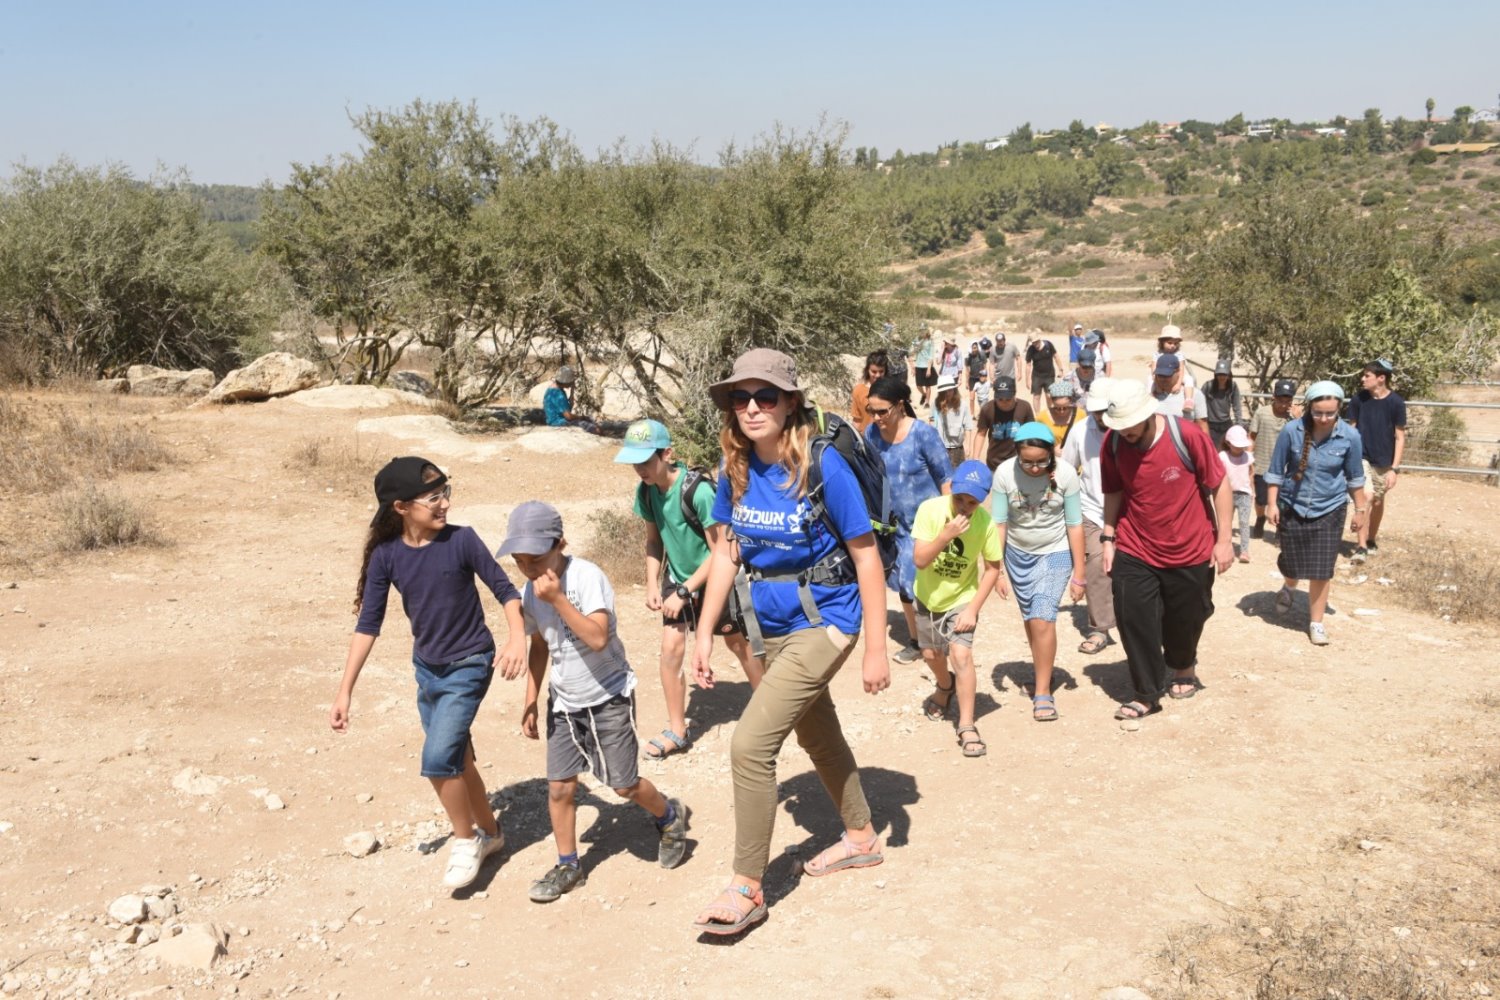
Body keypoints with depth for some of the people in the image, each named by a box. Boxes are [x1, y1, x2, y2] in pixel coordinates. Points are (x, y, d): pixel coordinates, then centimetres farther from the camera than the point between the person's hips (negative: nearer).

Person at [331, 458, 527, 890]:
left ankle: (466, 839, 9)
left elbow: (505, 590, -10)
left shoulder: (461, 540, -18)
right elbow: (368, 624, -5)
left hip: (469, 667, -4)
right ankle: (489, 832, 38)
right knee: (457, 760, 16)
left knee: (438, 759, -16)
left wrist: (516, 639, -28)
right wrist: (345, 691, -6)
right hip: (426, 670, 4)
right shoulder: (386, 555, -9)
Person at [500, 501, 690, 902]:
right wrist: (530, 701, 13)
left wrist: (558, 599, -34)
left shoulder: (587, 576, -22)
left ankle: (669, 816, 30)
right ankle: (568, 865, 21)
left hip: (608, 696, -5)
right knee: (559, 787, 3)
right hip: (564, 703, 5)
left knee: (623, 783, 0)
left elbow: (598, 638, -32)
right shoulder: (529, 593, -1)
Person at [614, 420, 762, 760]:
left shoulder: (698, 490, -30)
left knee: (739, 645, 10)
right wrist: (652, 584, -6)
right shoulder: (646, 491, -10)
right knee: (671, 649, -4)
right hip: (678, 577, 5)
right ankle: (677, 731, 9)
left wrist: (683, 592, -22)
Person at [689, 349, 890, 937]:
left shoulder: (823, 465, -21)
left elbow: (866, 557, -16)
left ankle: (747, 890, 2)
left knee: (750, 745, -13)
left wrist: (876, 650, -16)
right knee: (818, 735, 23)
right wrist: (704, 633, 2)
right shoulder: (738, 468, -4)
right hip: (775, 626, 7)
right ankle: (861, 839, 46)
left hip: (822, 624, -7)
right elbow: (727, 550, 5)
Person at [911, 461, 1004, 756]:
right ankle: (945, 686, 55)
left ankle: (967, 727, -8)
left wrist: (973, 608, -18)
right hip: (929, 596, 2)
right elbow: (920, 560, -25)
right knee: (931, 654, 20)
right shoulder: (930, 509, -25)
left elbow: (993, 568, -12)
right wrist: (945, 535, -40)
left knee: (961, 654, -20)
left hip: (962, 599, -2)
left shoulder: (985, 522, -23)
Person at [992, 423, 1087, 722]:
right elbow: (999, 523, -10)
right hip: (1018, 555, 2)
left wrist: (1079, 574, -8)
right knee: (1031, 620, 15)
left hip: (1055, 554, -2)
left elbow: (1075, 525, -11)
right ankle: (1043, 671, 37)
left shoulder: (1065, 475, -20)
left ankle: (1043, 692, -4)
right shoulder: (1004, 473, -18)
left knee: (1042, 619, -14)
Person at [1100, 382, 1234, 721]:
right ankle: (1147, 694, 8)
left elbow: (1219, 485, -10)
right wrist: (1108, 539, 1)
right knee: (1133, 619, -6)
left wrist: (1224, 539, -10)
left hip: (1190, 551, -1)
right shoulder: (1113, 443, -10)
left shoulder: (1188, 435, -20)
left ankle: (1184, 669, 46)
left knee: (1185, 619, 15)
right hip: (1135, 552, 2)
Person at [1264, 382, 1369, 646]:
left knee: (1322, 570, 2)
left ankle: (1316, 622, 18)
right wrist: (1272, 504, -7)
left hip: (1330, 510, 0)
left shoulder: (1350, 436, -12)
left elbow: (1355, 477, 2)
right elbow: (1275, 471, -6)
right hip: (1292, 507, 0)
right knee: (1291, 560, 15)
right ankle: (1289, 587, 50)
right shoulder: (1291, 431, -16)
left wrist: (1360, 508, 8)